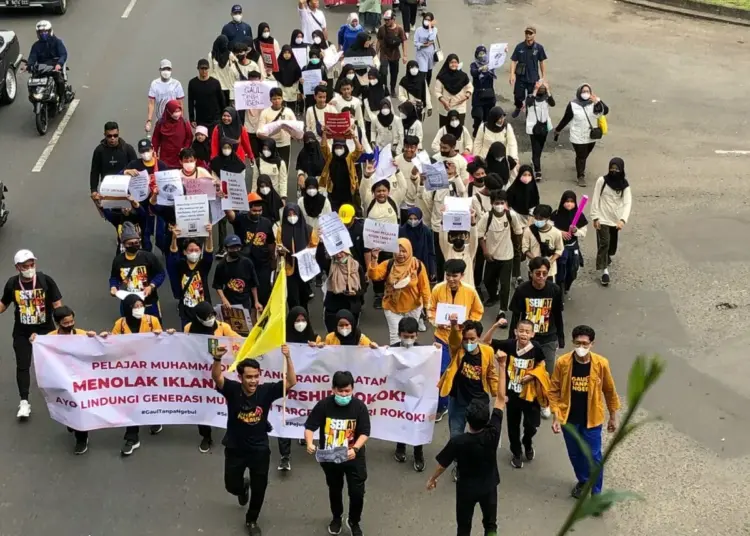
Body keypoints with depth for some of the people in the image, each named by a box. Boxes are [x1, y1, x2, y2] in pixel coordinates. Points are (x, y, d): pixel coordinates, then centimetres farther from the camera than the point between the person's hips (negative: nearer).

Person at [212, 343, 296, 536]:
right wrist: (218, 358, -58)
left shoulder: (266, 391, -17)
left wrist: (288, 358, -41)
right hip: (235, 448, 0)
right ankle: (243, 487, 54)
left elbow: (291, 382, -25)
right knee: (232, 485, 15)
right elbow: (216, 377, -37)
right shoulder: (232, 389, -19)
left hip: (259, 449, 0)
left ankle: (252, 520, 37)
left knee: (259, 488, 11)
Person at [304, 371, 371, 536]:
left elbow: (364, 433, -14)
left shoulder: (359, 406, -15)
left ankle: (354, 521, 27)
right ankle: (336, 518, 48)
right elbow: (309, 427, -10)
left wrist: (355, 449, -31)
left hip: (354, 457, -1)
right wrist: (310, 443, -30)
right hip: (329, 457, 1)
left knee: (357, 492, -1)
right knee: (334, 490, 22)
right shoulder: (323, 405, -15)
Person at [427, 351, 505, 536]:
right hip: (489, 486, 1)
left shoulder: (457, 441, -29)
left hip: (466, 488, -1)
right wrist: (502, 367, -23)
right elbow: (501, 399, -23)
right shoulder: (493, 434, -26)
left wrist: (433, 478, 6)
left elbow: (443, 464, -15)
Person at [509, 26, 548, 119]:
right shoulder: (519, 47, -10)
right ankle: (518, 107, 46)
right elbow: (514, 61, -6)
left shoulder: (539, 48, -9)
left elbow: (542, 62, 0)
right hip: (521, 77, 1)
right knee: (518, 96, 13)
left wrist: (543, 77, 2)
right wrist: (512, 74, -16)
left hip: (533, 78, -1)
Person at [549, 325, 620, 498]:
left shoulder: (601, 364, -16)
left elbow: (610, 391, -2)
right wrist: (555, 417, -10)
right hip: (569, 418, 2)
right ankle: (583, 482, 44)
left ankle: (596, 493, 20)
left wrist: (613, 417, 5)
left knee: (593, 456, 3)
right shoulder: (562, 362, -16)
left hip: (592, 419, -2)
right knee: (575, 454, 19)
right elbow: (554, 390, -6)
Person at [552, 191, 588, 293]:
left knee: (572, 272, 14)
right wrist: (560, 232, -18)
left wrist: (576, 231, -21)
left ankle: (565, 289, 41)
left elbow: (583, 235, -1)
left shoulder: (579, 216, -6)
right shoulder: (556, 215, -9)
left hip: (573, 248, 2)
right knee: (560, 273, -4)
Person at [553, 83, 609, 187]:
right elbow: (566, 119, -4)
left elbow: (605, 111, -26)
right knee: (581, 157, 0)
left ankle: (580, 167, 51)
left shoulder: (594, 102, -11)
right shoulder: (573, 105, -15)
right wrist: (557, 130, 4)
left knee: (584, 155, 23)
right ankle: (581, 176, 15)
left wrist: (598, 102, -42)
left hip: (591, 136, 3)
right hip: (578, 137, -3)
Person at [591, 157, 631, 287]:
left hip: (616, 220, 3)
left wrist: (623, 219, -27)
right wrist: (595, 217, -9)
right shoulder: (602, 181, -10)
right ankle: (605, 270, -6)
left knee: (612, 243, 17)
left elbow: (627, 203, -13)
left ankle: (607, 257, 48)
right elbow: (595, 199, -6)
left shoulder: (625, 185, -5)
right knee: (604, 243, -10)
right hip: (603, 219, -3)